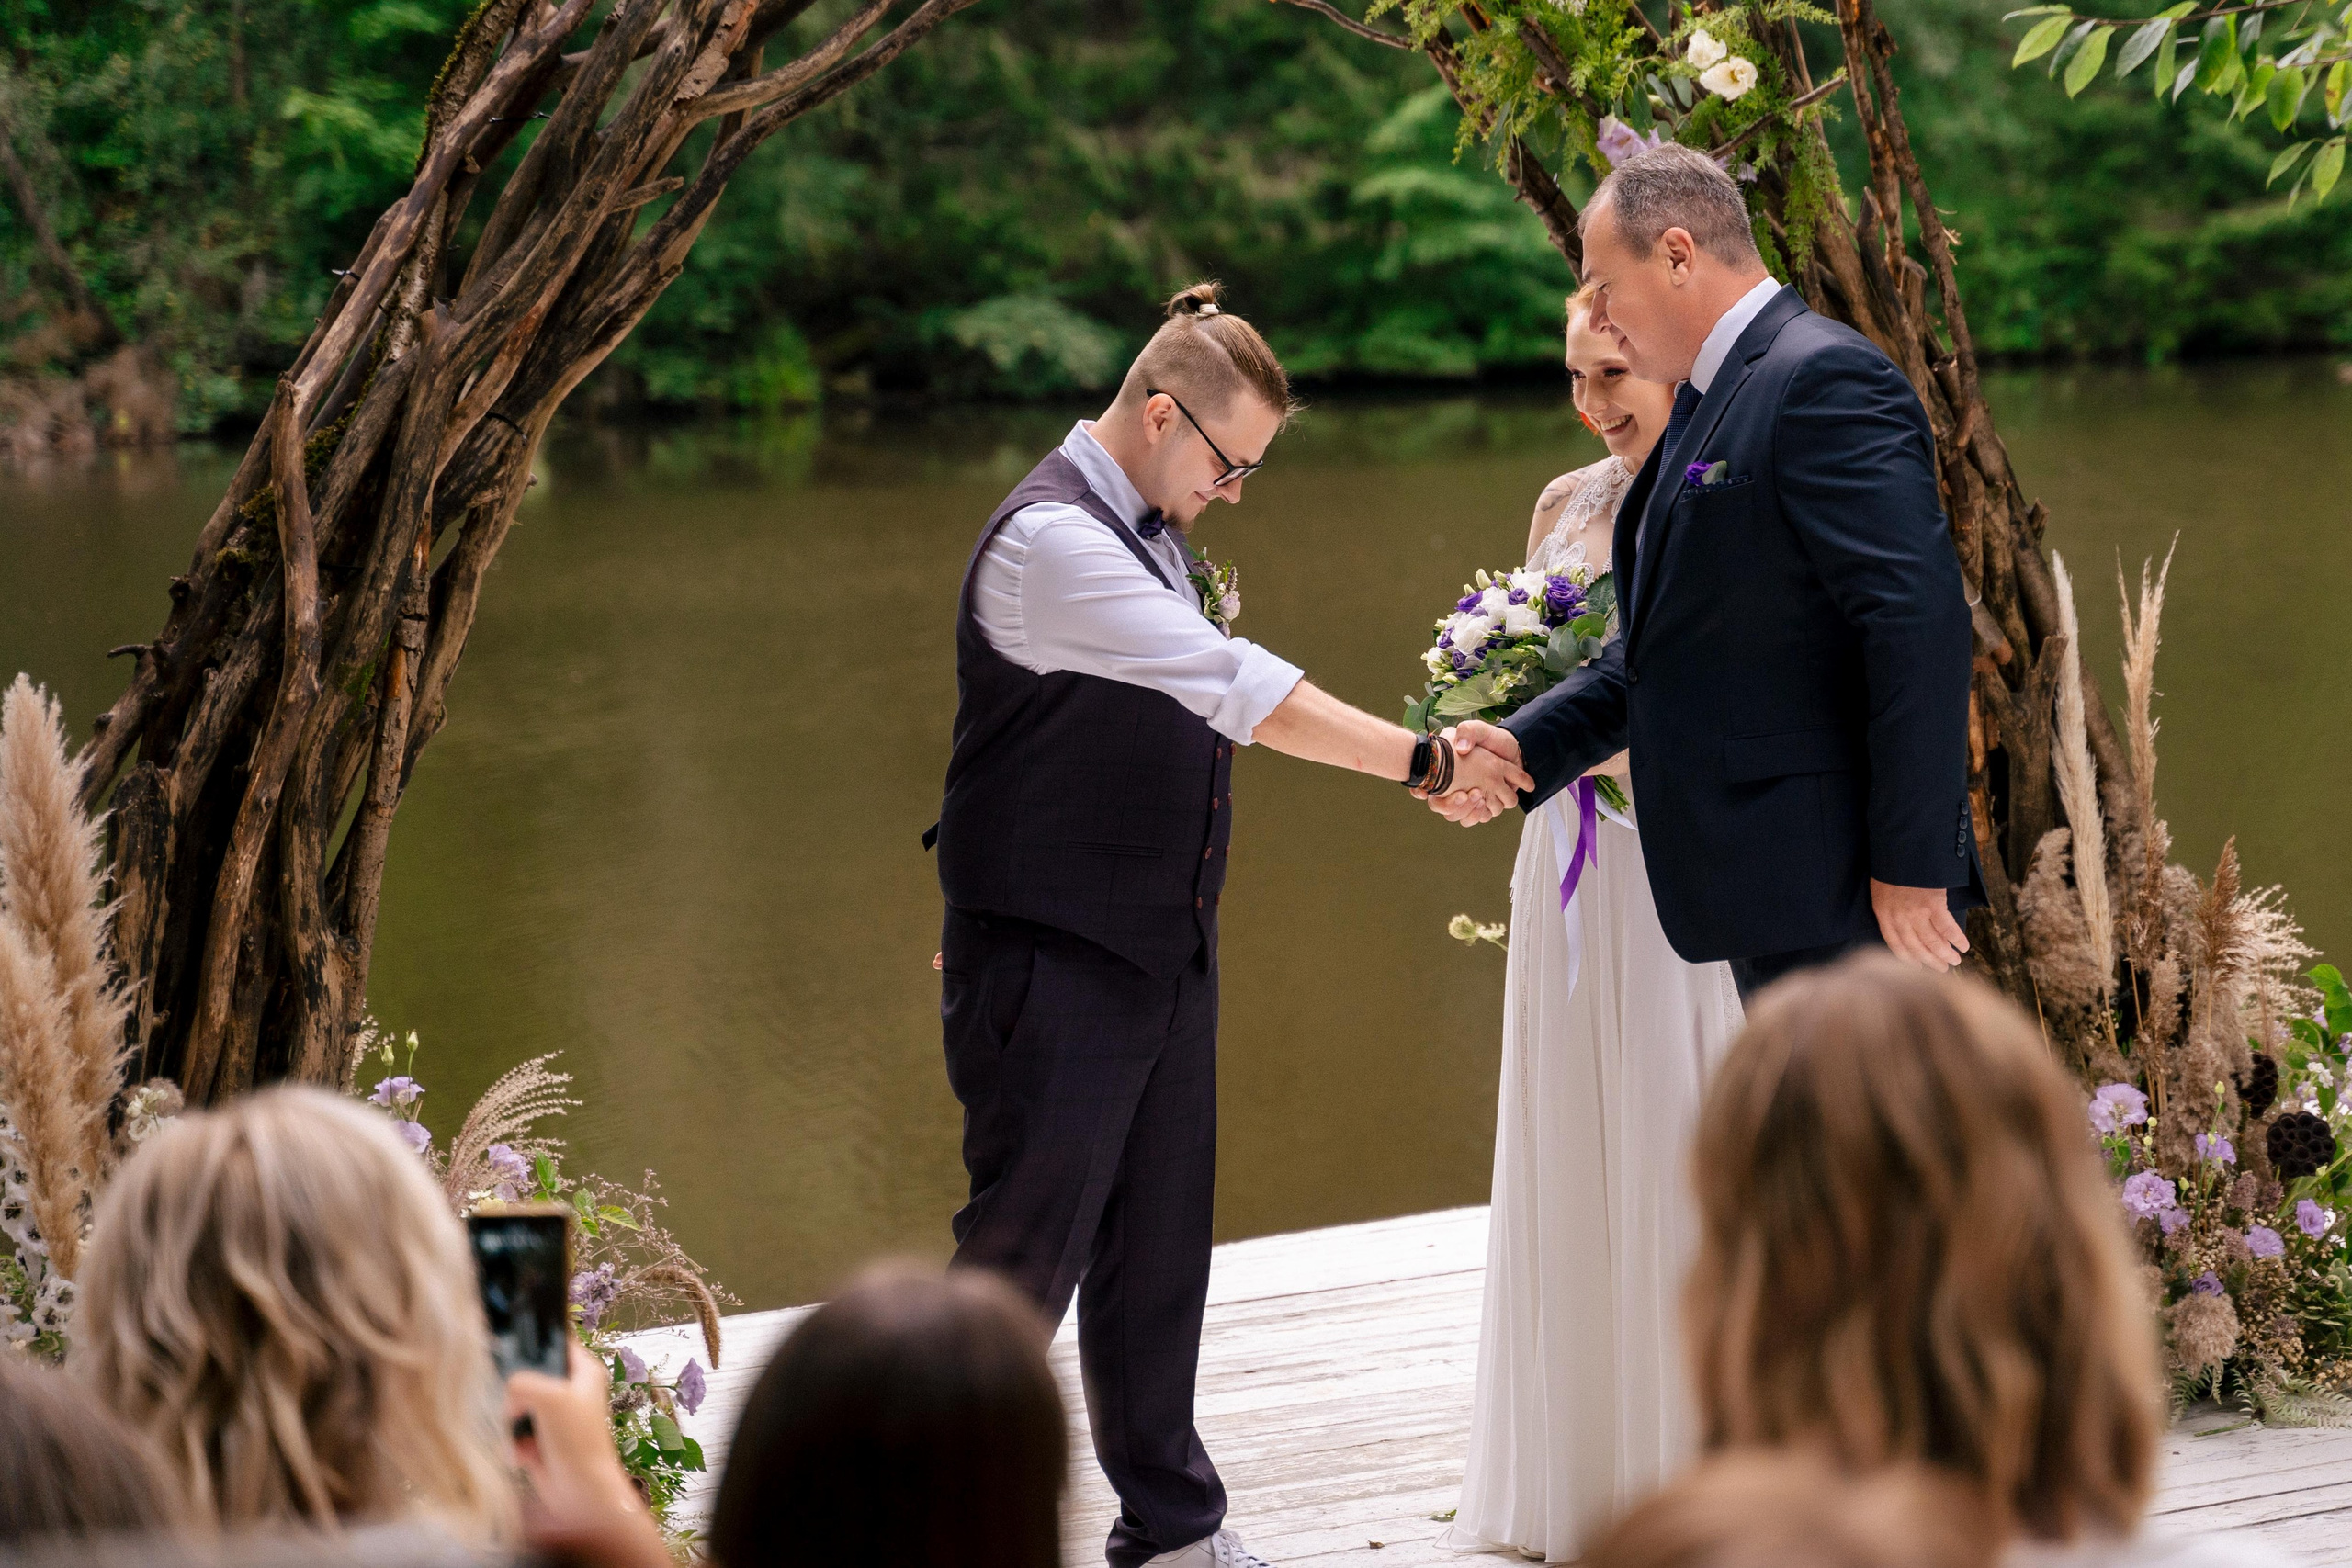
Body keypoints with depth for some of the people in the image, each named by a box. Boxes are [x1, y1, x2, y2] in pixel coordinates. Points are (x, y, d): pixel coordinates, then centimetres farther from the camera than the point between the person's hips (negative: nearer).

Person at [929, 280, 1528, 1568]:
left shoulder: (1151, 532, 11)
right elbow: (1239, 689, -26)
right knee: (1023, 1260, -3)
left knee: (1157, 1257, 14)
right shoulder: (1051, 539, -19)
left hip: (1162, 954, 9)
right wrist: (1423, 762, -27)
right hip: (1052, 967, -9)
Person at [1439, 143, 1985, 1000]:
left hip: (1837, 886, -10)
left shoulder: (1825, 379, -14)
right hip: (1776, 888, 10)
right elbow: (1670, 639, 20)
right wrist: (1526, 743, 6)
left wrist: (1911, 865, -23)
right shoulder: (1710, 401, 18)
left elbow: (1920, 619, -22)